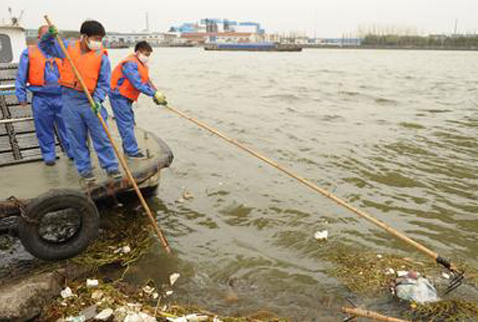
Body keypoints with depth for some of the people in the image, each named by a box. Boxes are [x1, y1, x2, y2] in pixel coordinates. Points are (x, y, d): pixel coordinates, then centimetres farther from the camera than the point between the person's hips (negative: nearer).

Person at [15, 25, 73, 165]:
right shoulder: (29, 52, 4)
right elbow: (21, 77, 6)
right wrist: (21, 96, 3)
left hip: (61, 97, 1)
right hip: (41, 99, -1)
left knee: (67, 127, 4)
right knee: (44, 130, 7)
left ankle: (73, 152, 16)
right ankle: (49, 155, 20)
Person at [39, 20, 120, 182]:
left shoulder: (102, 56, -3)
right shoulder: (68, 47, 4)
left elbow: (104, 82, -4)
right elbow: (45, 46, 17)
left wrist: (97, 99, -19)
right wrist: (50, 35, -4)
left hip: (91, 101, -2)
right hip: (70, 100, 2)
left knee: (101, 136, 1)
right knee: (77, 137, 7)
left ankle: (111, 166, 12)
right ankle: (84, 168, 18)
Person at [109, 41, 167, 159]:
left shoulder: (141, 65, 10)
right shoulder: (130, 64, -23)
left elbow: (147, 81, 7)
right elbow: (138, 84, -30)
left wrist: (157, 94, -7)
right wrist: (154, 94, -29)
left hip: (126, 96, 11)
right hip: (119, 96, -11)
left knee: (130, 121, 16)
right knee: (126, 123, -8)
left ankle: (128, 148, 26)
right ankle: (132, 151, -4)